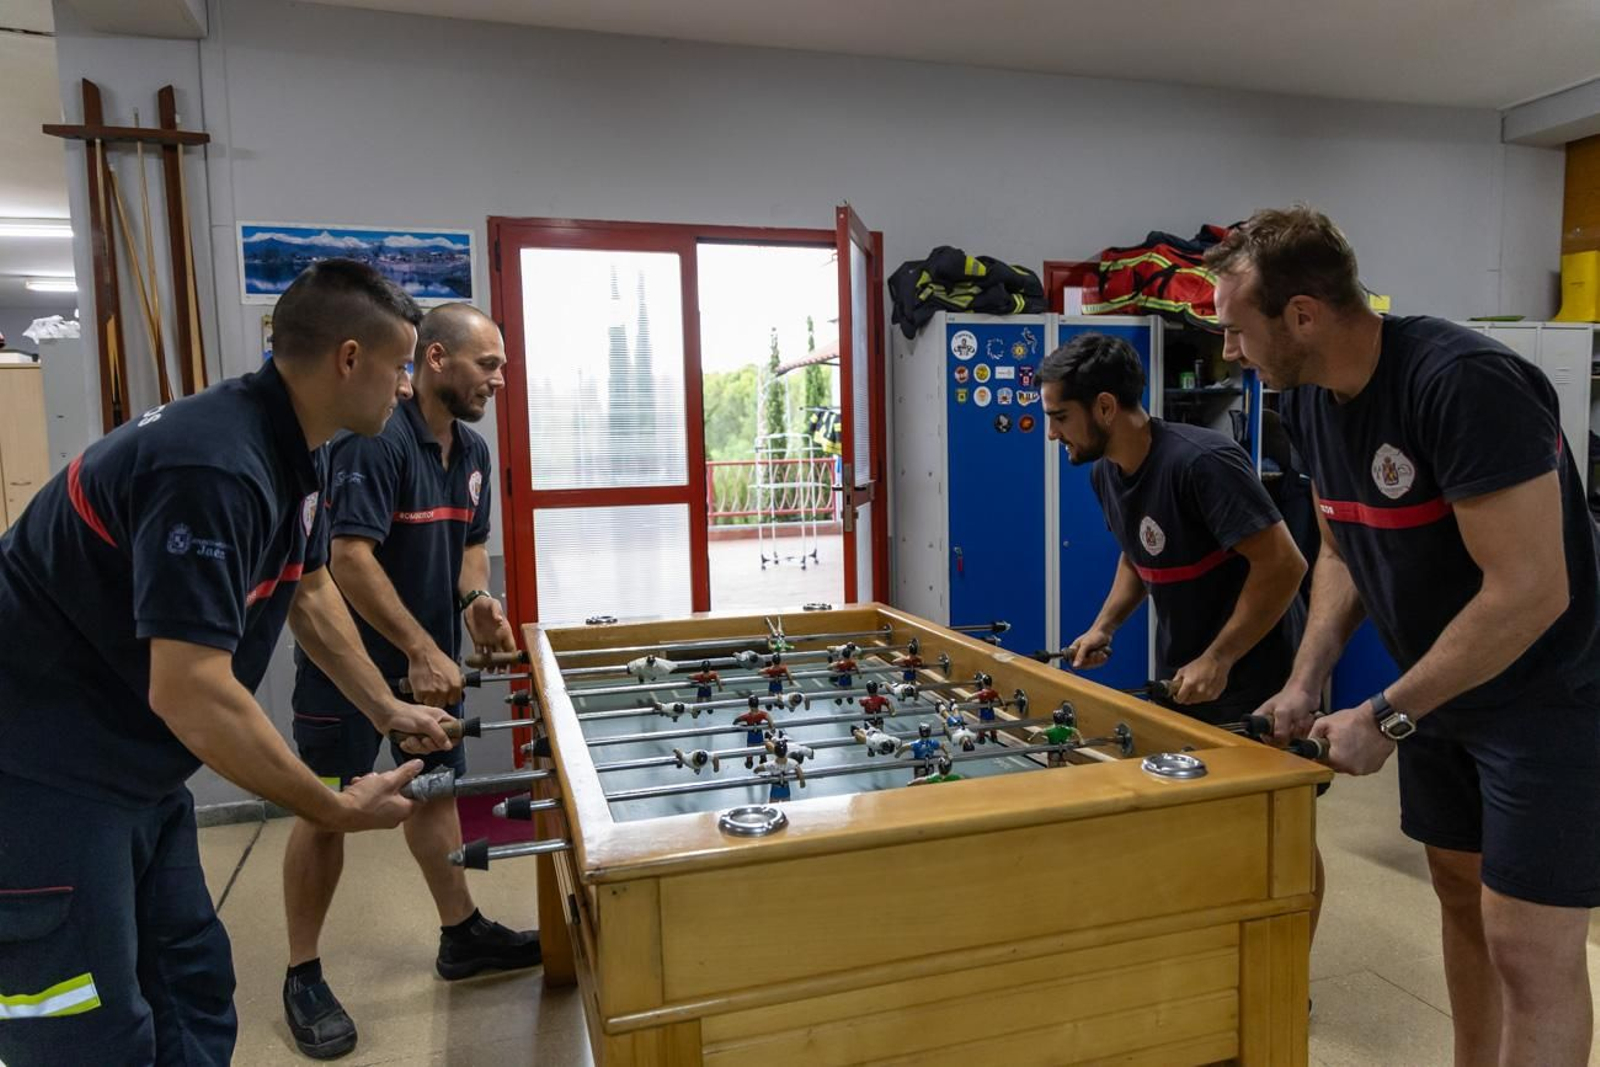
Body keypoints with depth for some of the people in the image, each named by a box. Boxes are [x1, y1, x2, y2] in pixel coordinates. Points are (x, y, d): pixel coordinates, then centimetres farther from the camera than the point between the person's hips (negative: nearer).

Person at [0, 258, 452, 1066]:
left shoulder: (289, 450, 2)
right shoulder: (215, 467, -29)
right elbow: (192, 694, -31)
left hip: (133, 764, 9)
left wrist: (389, 710, 16)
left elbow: (309, 593, 15)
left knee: (193, 986, 15)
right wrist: (337, 810, -21)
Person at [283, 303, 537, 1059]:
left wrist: (474, 599, -8)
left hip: (429, 653, 8)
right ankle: (303, 976, 17)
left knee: (437, 787, 16)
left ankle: (461, 934, 30)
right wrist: (423, 652, -26)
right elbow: (350, 560, -27)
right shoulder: (375, 441, -22)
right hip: (353, 655, -8)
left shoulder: (472, 451, 4)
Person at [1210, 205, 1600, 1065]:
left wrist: (1385, 716, -22)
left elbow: (1529, 592, -28)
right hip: (1439, 688, 8)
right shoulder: (1309, 400, -2)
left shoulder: (1465, 383, -27)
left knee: (1530, 949, -3)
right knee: (1462, 900, 19)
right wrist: (1305, 682, -3)